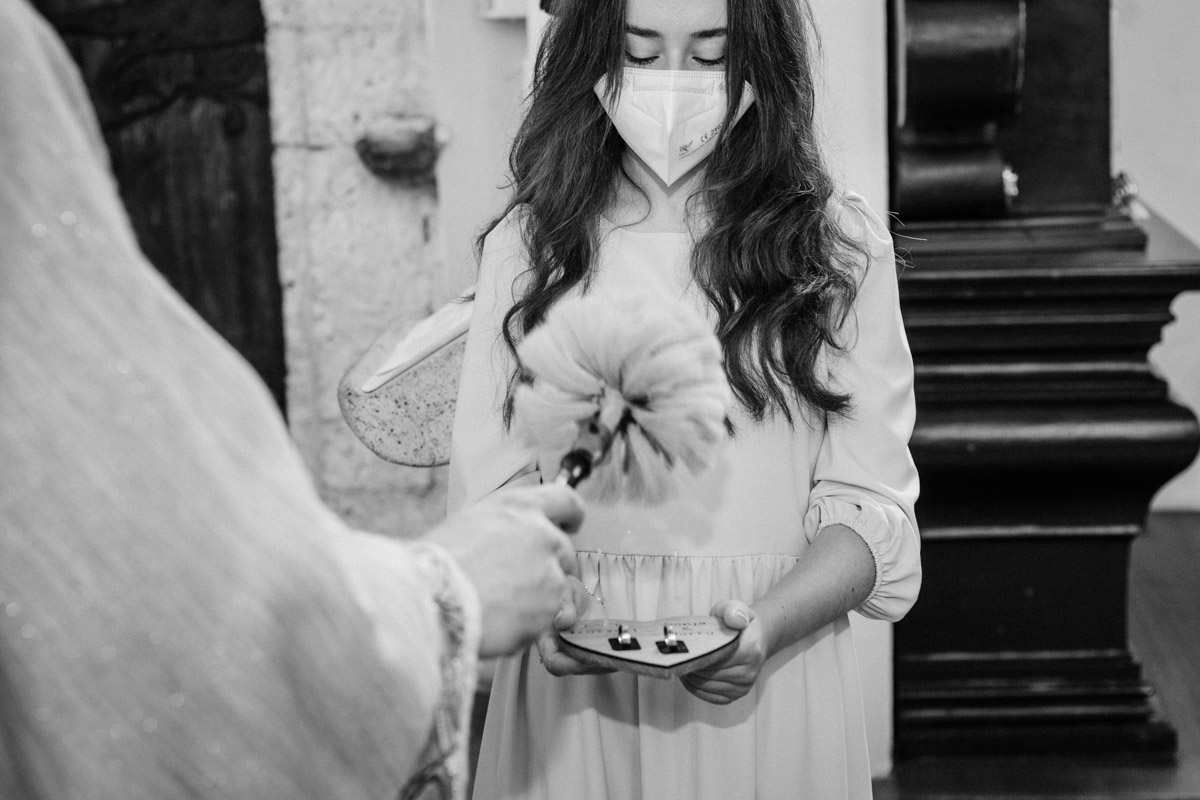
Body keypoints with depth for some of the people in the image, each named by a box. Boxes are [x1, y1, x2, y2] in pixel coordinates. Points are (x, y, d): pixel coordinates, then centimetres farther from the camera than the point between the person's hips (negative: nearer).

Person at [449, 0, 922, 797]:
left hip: (768, 685, -1)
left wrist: (770, 624, -20)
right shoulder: (526, 246, 2)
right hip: (574, 687, 1)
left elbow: (866, 510, -3)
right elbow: (494, 488, 2)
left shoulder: (839, 247, -1)